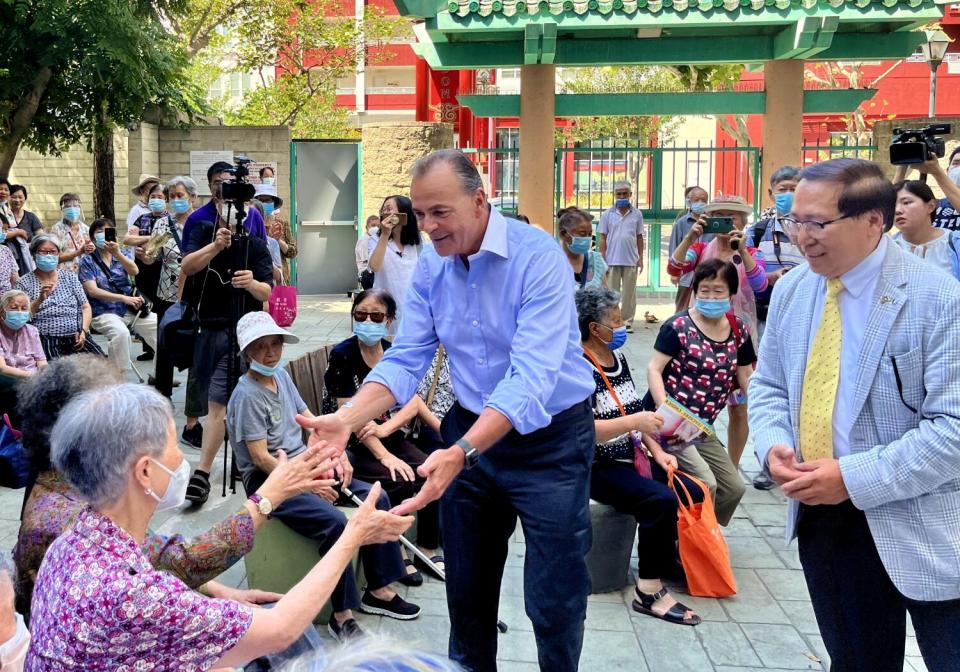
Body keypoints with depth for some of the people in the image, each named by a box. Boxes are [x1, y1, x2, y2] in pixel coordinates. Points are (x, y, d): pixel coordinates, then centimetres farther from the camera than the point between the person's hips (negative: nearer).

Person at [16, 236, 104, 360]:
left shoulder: (70, 277, 18)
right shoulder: (25, 283, 9)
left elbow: (86, 307, 14)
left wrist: (83, 331, -3)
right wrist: (40, 300, -16)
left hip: (76, 338, 3)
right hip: (46, 340, -3)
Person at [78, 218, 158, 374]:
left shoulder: (124, 253, 13)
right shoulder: (88, 261, 3)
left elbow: (134, 271, -9)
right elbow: (93, 291, -9)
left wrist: (117, 253, -26)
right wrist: (124, 298, -20)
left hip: (129, 309, 4)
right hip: (103, 312, -4)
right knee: (121, 332, -35)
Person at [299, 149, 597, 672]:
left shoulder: (538, 258, -24)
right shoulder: (430, 265, -5)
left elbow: (531, 379, -33)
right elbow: (404, 360, -8)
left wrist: (460, 452, -45)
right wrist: (345, 421, -26)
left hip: (549, 438, -5)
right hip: (470, 429, 6)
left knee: (553, 597, 4)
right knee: (465, 583, 19)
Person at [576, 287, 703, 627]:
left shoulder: (618, 358, 10)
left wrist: (657, 451, 5)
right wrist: (634, 422, -29)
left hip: (632, 458, 8)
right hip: (596, 467, -8)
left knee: (693, 494, -4)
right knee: (662, 501, -27)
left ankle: (674, 556, 17)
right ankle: (649, 592, -18)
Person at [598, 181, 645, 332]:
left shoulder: (637, 214, 4)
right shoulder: (607, 214, 2)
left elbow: (639, 237, 8)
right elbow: (603, 238, 4)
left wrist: (641, 258, 3)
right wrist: (602, 259, -2)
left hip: (631, 260, 0)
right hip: (612, 260, 0)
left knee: (629, 293, 5)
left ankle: (627, 322, 12)